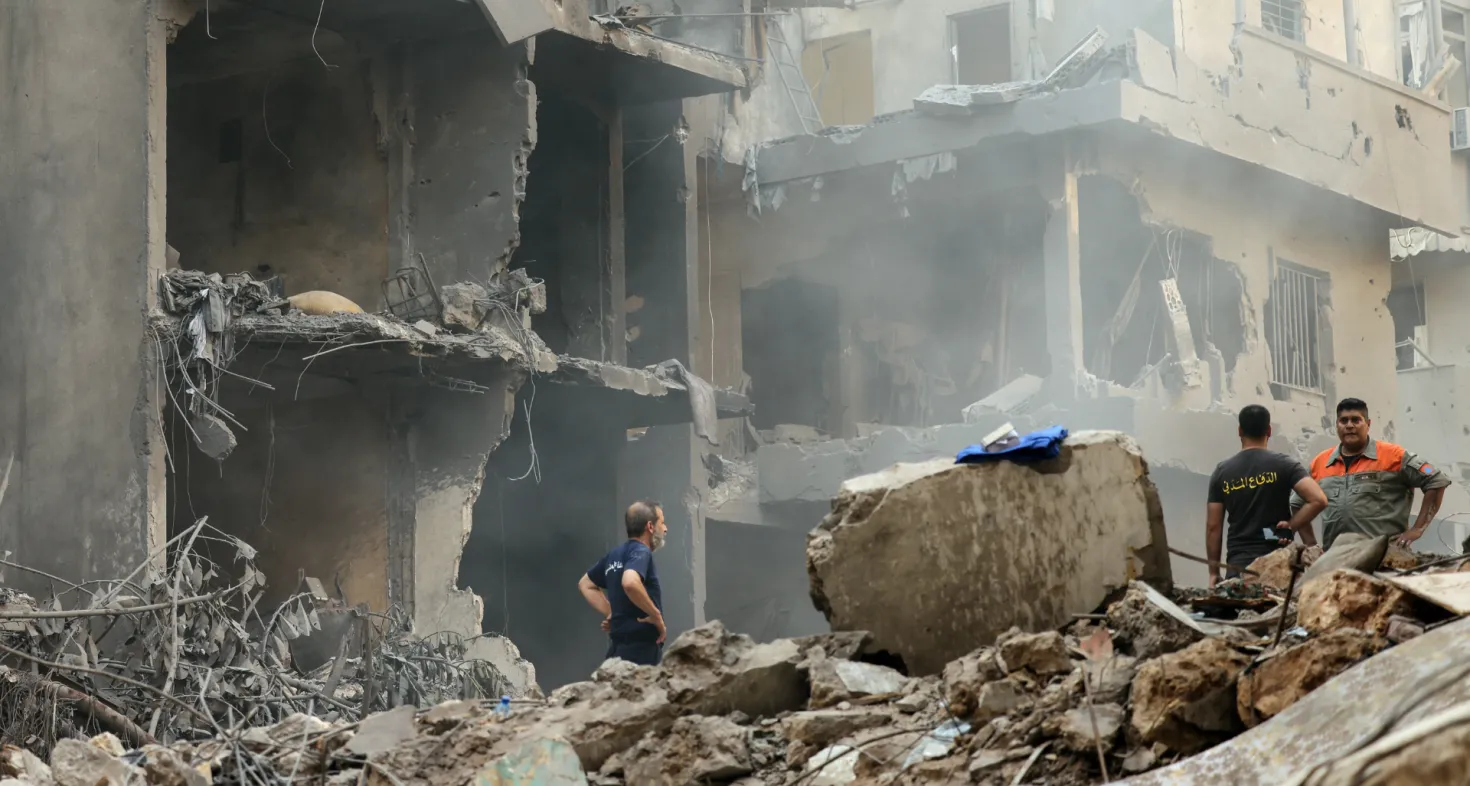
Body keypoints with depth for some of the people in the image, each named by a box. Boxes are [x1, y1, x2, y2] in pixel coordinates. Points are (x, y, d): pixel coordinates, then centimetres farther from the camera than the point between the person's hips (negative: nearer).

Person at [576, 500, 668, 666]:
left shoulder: (614, 555, 17)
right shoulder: (640, 552, -10)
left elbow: (586, 584, 31)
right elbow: (630, 583, -31)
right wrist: (656, 615, -19)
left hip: (619, 646, 9)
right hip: (640, 648, -9)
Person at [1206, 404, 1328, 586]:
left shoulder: (1222, 472, 6)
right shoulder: (1284, 465, 0)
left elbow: (1213, 527, 5)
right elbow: (1318, 499, -14)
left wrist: (1214, 572, 11)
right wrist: (1292, 526, -3)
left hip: (1238, 564, 1)